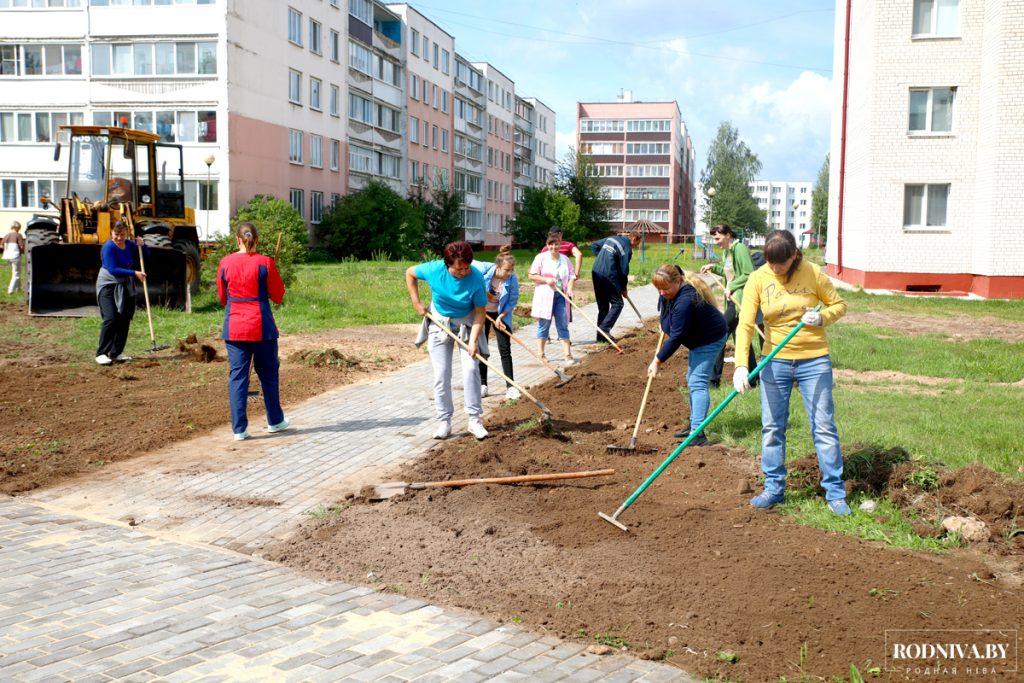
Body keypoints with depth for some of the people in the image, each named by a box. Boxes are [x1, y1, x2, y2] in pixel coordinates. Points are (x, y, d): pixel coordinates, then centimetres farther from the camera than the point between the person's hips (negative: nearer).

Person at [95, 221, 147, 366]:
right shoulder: (109, 247, -16)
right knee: (111, 319, -18)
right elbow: (113, 269, -23)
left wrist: (142, 245, -3)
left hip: (125, 288, 7)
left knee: (125, 320, 6)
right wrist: (135, 273, -26)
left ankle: (116, 353, 15)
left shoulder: (129, 244, 5)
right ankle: (101, 354, -14)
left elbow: (146, 255, 18)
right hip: (108, 286, -7)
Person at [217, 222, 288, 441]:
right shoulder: (265, 263, -8)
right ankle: (275, 421, 26)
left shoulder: (225, 263, 0)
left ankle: (239, 429, 3)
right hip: (262, 327, -1)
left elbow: (222, 298, 10)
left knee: (237, 376, 5)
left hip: (233, 328, 2)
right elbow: (278, 296, -2)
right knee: (268, 374, 13)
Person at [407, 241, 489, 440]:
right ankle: (444, 422, 8)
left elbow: (480, 312, -19)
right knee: (441, 374, 0)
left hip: (466, 324, -1)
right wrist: (416, 303, -6)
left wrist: (473, 340, -28)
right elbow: (410, 273, -2)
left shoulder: (476, 278, -25)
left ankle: (475, 420, -4)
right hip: (439, 323, 1)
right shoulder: (434, 269, -22)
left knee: (471, 369, -13)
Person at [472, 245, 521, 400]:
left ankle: (510, 387, -1)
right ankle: (482, 385, 16)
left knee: (505, 350, -3)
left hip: (501, 314, 0)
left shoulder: (512, 279, -23)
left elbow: (513, 301, -13)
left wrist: (501, 317, -22)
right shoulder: (484, 269, -27)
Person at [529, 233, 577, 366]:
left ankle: (568, 355, 2)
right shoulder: (541, 258, -1)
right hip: (545, 296, -3)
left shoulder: (565, 260, 10)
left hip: (561, 296, 3)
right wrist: (546, 280, -15)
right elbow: (532, 275, -3)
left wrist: (570, 288, -7)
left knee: (563, 325, 2)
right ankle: (541, 354, 12)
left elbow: (571, 276, 10)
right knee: (543, 325, 3)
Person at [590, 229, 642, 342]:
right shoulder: (627, 249, -8)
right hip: (608, 277, -8)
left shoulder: (611, 239, 15)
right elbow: (624, 271, -8)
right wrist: (624, 288, 4)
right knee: (617, 304, 3)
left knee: (602, 306, 14)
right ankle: (604, 329, -9)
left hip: (596, 273, 8)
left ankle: (601, 336, 15)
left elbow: (593, 245, 24)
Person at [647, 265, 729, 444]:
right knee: (692, 380, 17)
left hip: (710, 340, -11)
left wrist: (657, 361, -26)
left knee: (697, 382, -18)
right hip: (699, 338, 11)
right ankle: (694, 424, 28)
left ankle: (698, 433, -23)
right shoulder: (670, 293, -6)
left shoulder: (685, 301, -36)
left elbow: (676, 337, -32)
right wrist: (666, 328, 16)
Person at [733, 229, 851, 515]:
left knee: (824, 426, 2)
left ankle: (835, 492, 13)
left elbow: (839, 304, 5)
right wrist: (741, 365, -26)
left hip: (814, 361, -1)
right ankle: (774, 488, 20)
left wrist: (823, 317, -18)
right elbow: (745, 324, -14)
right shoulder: (758, 279, -7)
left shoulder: (812, 273, -8)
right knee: (772, 427, 6)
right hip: (774, 362, 1)